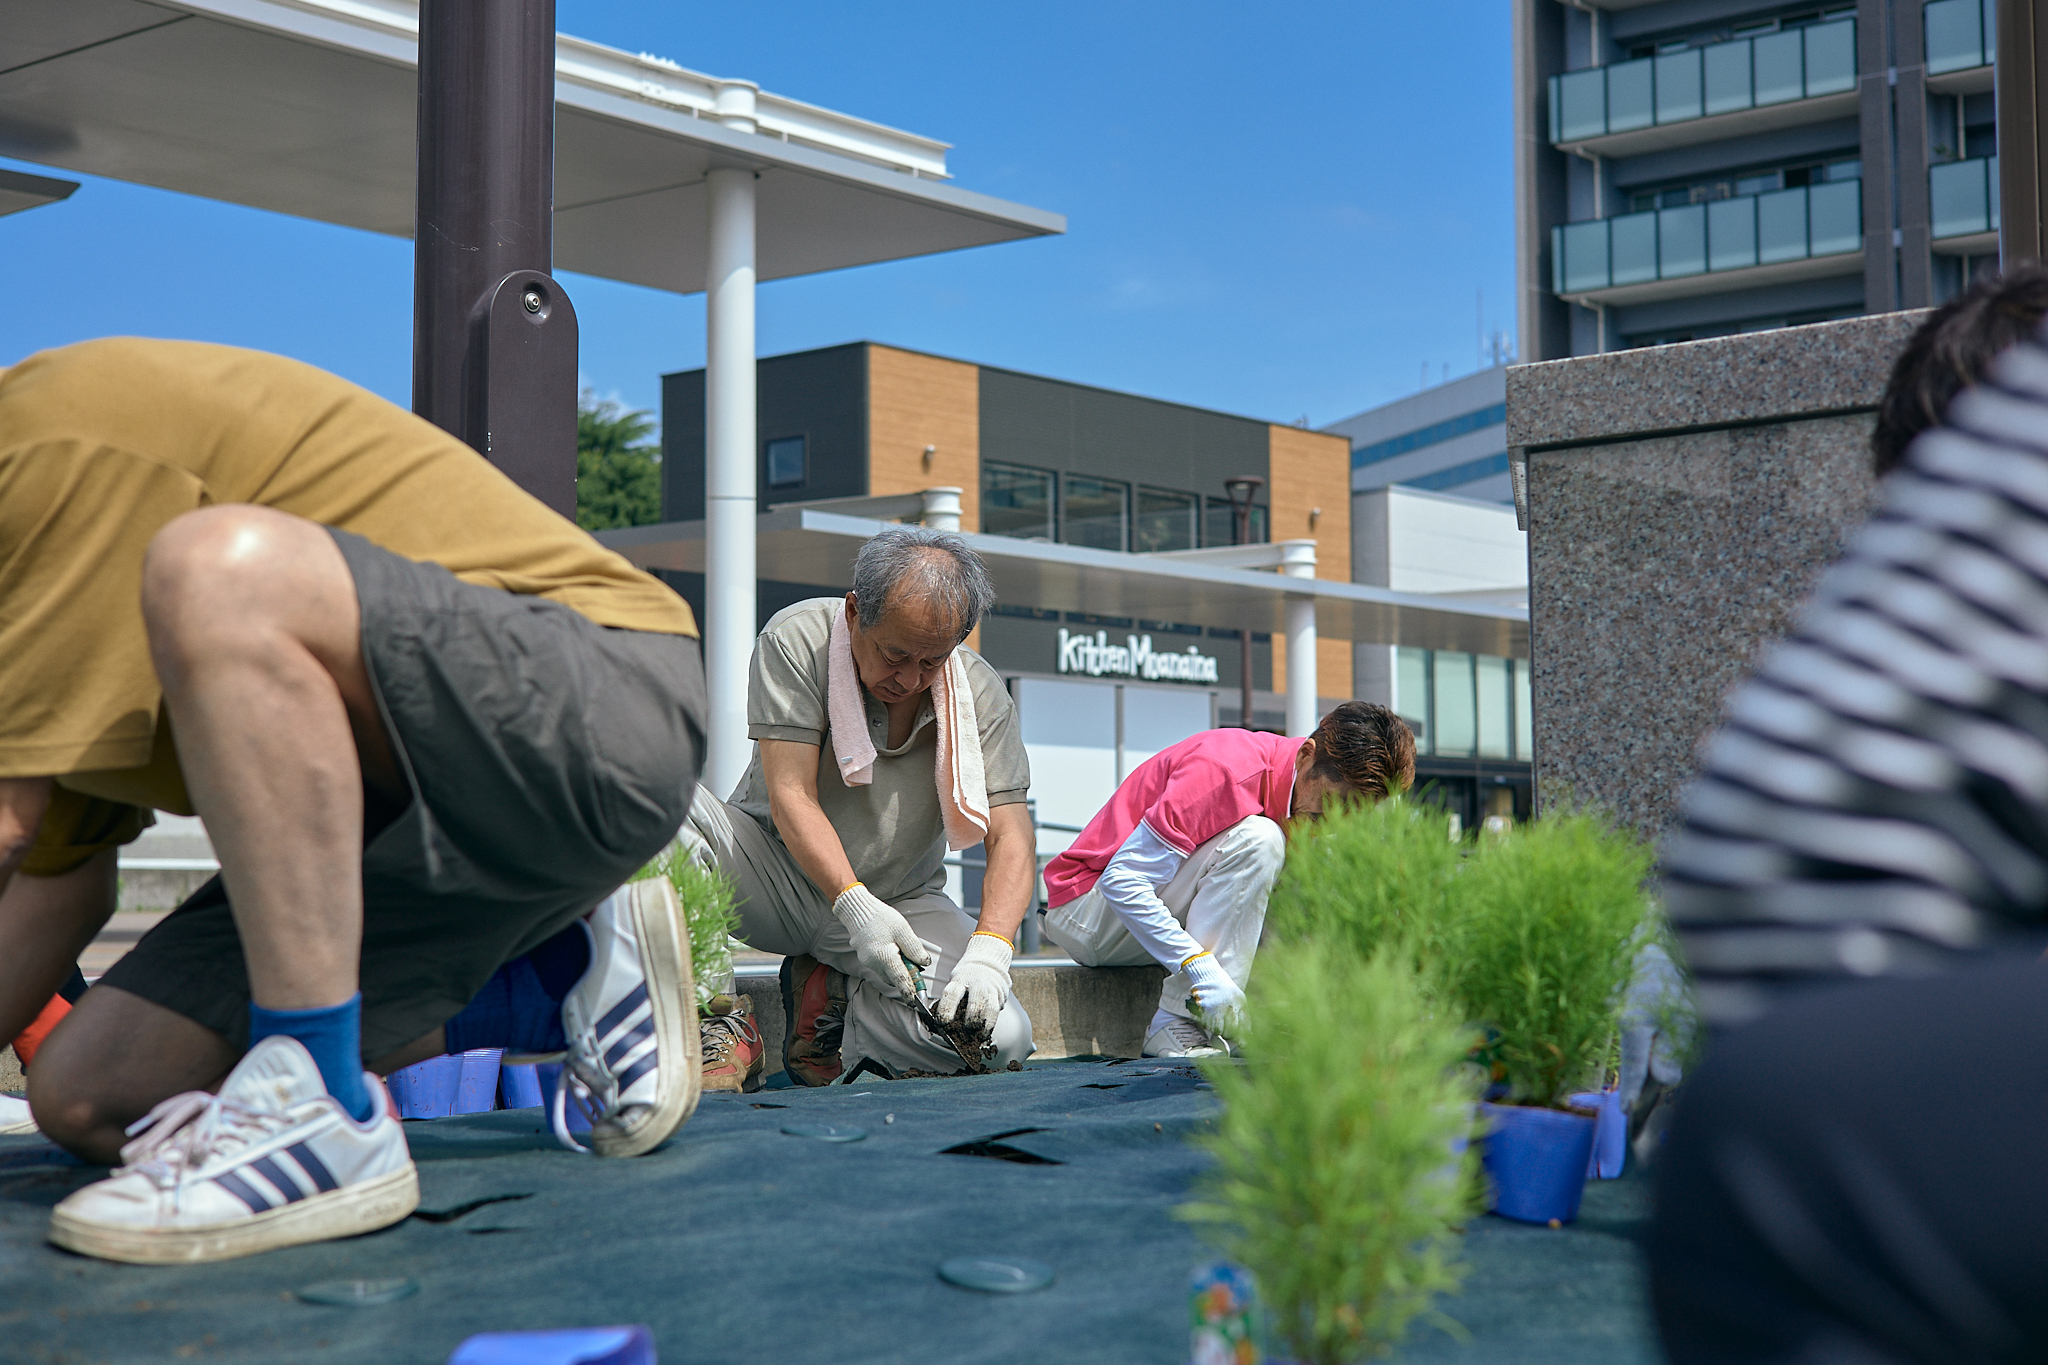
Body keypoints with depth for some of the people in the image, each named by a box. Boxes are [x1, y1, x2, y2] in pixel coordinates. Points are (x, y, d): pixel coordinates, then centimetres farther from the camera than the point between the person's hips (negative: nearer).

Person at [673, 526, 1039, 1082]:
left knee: (1002, 1036, -25)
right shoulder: (796, 640, -16)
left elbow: (1011, 837, -14)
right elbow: (792, 796, -21)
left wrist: (989, 950, -33)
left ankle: (831, 996, 1)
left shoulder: (981, 694, -9)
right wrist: (856, 908, -35)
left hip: (903, 903, 2)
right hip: (779, 874, -2)